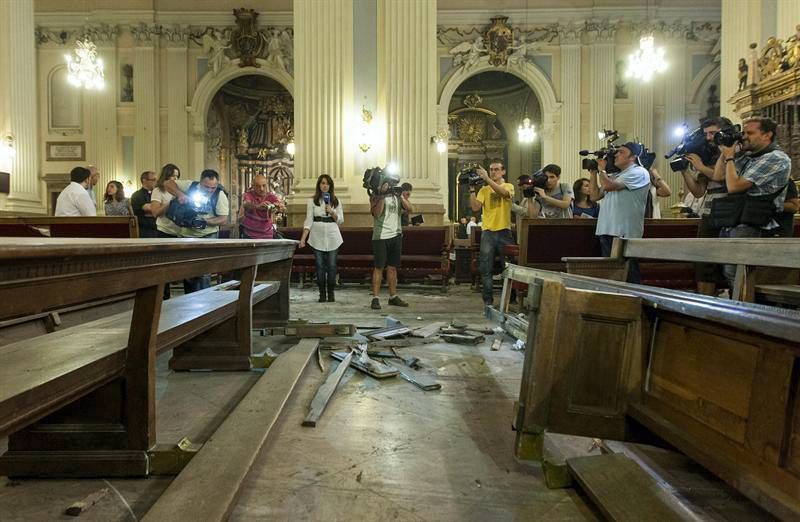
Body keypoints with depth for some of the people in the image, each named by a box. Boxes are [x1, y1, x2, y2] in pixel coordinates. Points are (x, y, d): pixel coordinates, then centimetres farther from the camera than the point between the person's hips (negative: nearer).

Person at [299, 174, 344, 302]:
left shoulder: (336, 201, 10)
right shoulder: (312, 201, 6)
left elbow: (341, 220, 6)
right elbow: (308, 221, 2)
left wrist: (331, 212, -12)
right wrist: (303, 239, -7)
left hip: (333, 237, 1)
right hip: (317, 237, -1)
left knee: (332, 266, -1)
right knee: (320, 265, 0)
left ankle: (331, 293, 10)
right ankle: (322, 294, 9)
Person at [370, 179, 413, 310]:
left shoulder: (397, 196, 12)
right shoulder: (376, 196, -2)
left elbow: (410, 209, 2)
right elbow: (376, 213, -17)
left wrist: (401, 196, -9)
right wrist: (382, 196, -20)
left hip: (396, 235, 5)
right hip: (381, 236, -5)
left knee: (392, 266, 10)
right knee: (378, 267, -4)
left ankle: (393, 296, 18)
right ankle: (375, 298, -1)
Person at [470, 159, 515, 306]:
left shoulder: (509, 186, 7)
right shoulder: (484, 190, 13)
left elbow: (503, 192, -18)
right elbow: (475, 207, -1)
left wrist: (487, 178, -23)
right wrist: (472, 190, -8)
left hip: (504, 231, -2)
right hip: (488, 232, 2)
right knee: (486, 269, 0)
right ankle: (487, 300, 7)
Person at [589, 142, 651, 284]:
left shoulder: (639, 172, -4)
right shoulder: (614, 176, 22)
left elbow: (608, 186, -15)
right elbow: (595, 196, 22)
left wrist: (602, 169, 3)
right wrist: (593, 173, 16)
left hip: (625, 233, -8)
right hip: (607, 231, 8)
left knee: (628, 277, -5)